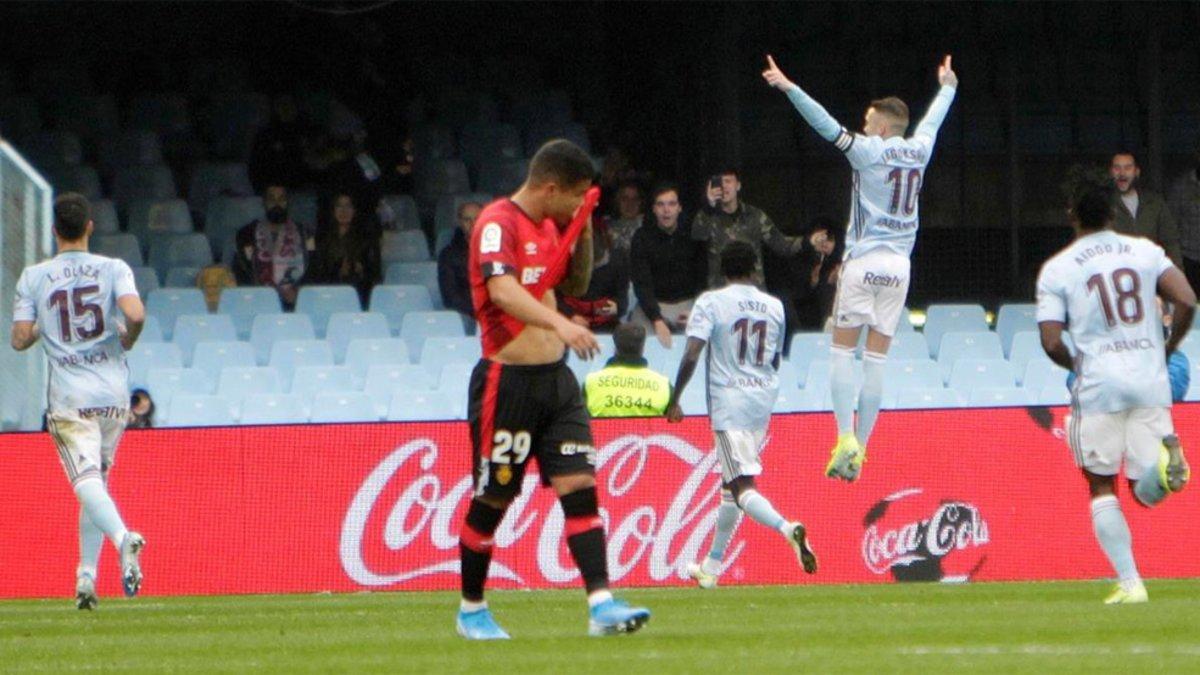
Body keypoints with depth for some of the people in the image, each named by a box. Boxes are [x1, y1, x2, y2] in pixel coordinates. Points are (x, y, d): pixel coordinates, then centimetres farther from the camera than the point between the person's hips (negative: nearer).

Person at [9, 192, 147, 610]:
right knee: (97, 479, 17)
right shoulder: (113, 269, 1)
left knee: (87, 481, -14)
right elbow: (136, 315, -14)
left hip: (69, 399, -2)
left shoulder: (34, 278, 2)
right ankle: (86, 575, 14)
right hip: (113, 395, 2)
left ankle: (122, 536, -43)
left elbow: (20, 340, -2)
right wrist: (126, 339, 8)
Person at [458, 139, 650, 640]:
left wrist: (584, 230, 8)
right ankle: (471, 610, 18)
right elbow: (503, 291, -31)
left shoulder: (553, 225, 13)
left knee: (580, 487, -5)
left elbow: (575, 284, 26)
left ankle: (601, 604, -13)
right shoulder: (498, 225, -14)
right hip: (508, 380, -7)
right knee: (492, 500, 3)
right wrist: (559, 323, -46)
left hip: (555, 378, 7)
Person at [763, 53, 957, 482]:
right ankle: (859, 452, 5)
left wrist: (789, 88, -14)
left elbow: (827, 125, -15)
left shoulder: (869, 151, -7)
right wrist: (947, 87, 49)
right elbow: (934, 120, 29)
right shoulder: (918, 152, 9)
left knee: (842, 350, 3)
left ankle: (846, 437, -12)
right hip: (899, 265, 5)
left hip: (863, 260, -5)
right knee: (877, 359, 5)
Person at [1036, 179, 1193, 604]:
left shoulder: (1057, 270, 1)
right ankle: (1165, 454, -26)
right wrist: (1168, 350, 13)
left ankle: (1130, 582, 0)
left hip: (1099, 382, -2)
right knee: (1146, 492, 8)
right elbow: (1186, 302, -2)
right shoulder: (1145, 252, 8)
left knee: (1102, 487, 11)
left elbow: (1051, 342, -5)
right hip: (1150, 383, 2)